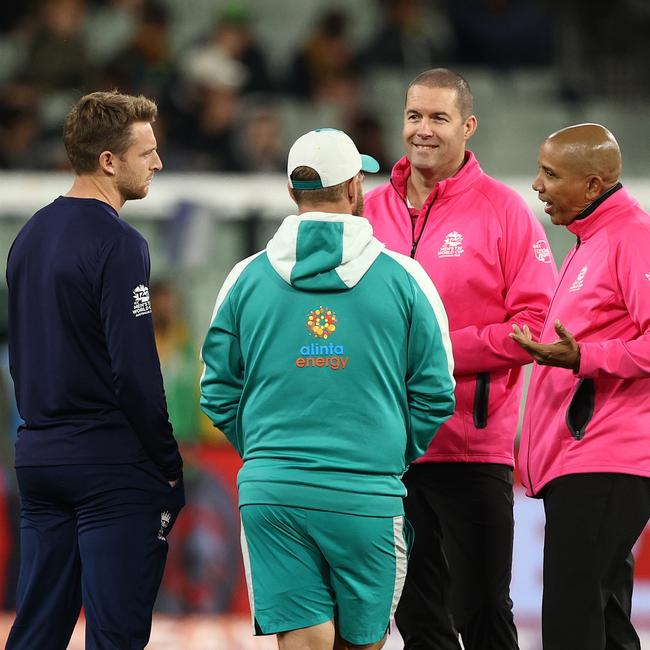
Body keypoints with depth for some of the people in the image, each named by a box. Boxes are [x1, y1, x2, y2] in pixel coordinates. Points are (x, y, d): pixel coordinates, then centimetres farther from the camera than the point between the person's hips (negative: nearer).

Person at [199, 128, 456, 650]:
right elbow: (435, 394, 3)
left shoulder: (248, 278, 5)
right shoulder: (402, 278, 0)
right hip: (367, 495, -1)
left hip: (270, 491, 1)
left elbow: (219, 394, 8)